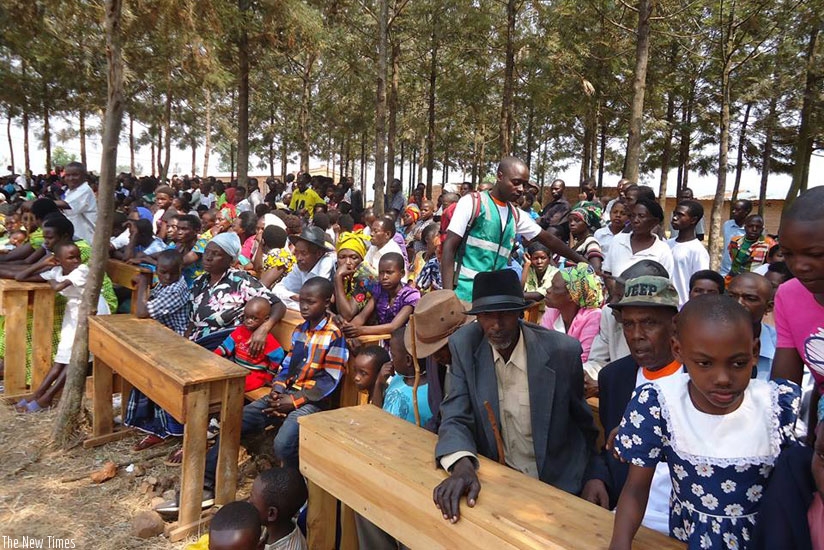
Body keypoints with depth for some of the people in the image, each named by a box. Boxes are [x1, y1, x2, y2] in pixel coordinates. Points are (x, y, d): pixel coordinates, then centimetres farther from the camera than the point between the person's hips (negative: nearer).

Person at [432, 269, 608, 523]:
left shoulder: (562, 351, -15)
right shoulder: (464, 345, -11)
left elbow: (584, 421, 2)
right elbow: (456, 417, -13)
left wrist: (593, 476, -3)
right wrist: (462, 465, -31)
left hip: (558, 483, -1)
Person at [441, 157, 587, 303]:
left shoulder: (516, 215, 14)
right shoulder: (472, 202, -4)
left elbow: (548, 240, 24)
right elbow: (449, 247, -9)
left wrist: (582, 261, 24)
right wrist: (447, 294, -17)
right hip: (465, 293, -5)